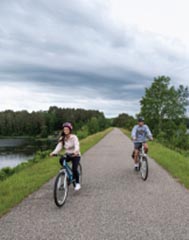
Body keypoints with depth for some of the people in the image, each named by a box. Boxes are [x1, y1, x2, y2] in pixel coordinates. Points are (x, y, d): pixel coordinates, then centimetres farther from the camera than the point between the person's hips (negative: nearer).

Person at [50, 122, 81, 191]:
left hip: (75, 155, -4)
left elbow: (77, 145, -31)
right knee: (61, 160, -29)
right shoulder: (62, 138, -2)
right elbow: (59, 146, -14)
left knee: (74, 169, -23)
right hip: (67, 155, 4)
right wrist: (54, 153, -34)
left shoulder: (74, 137, -15)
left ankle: (77, 183, 1)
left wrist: (75, 151, -54)